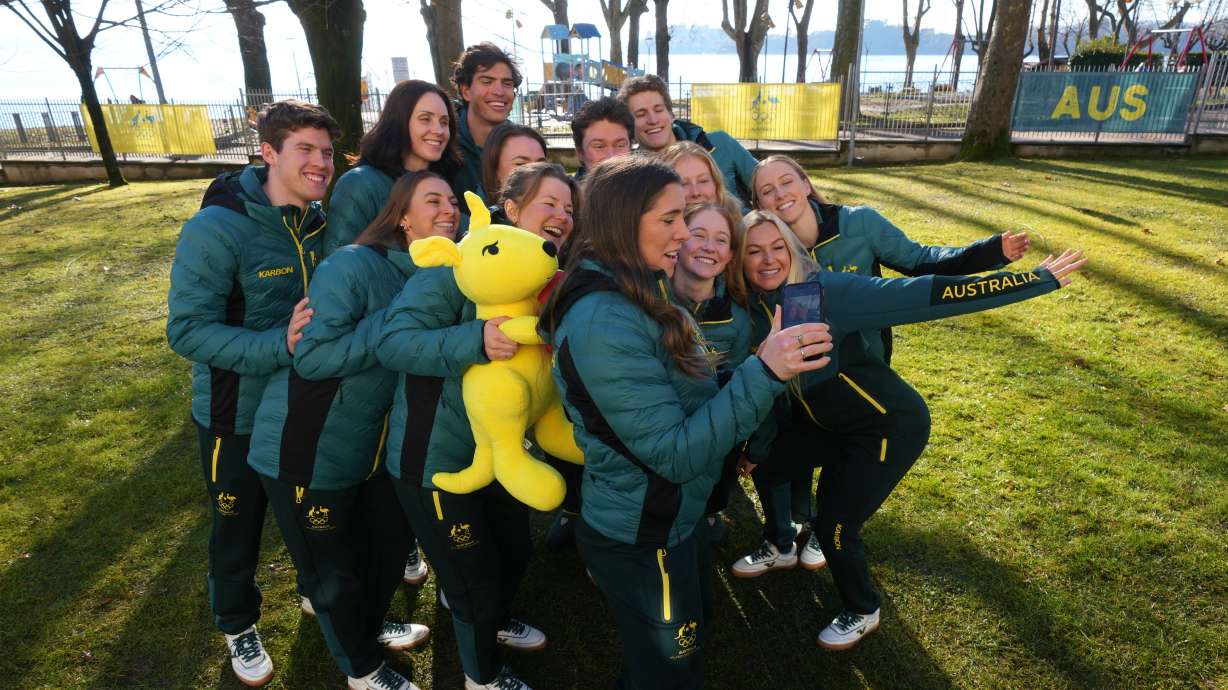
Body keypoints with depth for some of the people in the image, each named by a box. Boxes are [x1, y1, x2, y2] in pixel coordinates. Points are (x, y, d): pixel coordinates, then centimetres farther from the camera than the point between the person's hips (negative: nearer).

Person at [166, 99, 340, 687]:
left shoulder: (318, 223, -3)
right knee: (238, 528, 17)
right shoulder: (217, 228, -23)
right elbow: (187, 330, -26)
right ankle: (238, 625, 44)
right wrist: (280, 346, -36)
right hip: (238, 415, -5)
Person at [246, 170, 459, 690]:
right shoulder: (354, 265, -24)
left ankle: (368, 626, 53)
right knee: (334, 570, 12)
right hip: (308, 451, -7)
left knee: (391, 542, 23)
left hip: (372, 445, 8)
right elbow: (312, 356, -28)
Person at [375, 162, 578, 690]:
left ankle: (494, 622, 60)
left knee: (513, 555, 27)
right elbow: (392, 341, -32)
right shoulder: (459, 264, -23)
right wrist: (475, 341, -46)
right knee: (475, 581, 10)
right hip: (438, 460, -7)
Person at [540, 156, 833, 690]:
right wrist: (763, 373, -35)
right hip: (642, 543, -9)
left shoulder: (632, 296, 2)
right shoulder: (603, 321, -30)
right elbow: (675, 453, -30)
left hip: (670, 522, 9)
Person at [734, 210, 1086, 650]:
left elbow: (924, 295, -31)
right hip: (826, 422, 7)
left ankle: (862, 614, 28)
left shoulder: (826, 291, -29)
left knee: (833, 524, -4)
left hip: (890, 426, -7)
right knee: (764, 461, 18)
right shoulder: (752, 309, -7)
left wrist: (1039, 279, -30)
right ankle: (781, 549, 46)